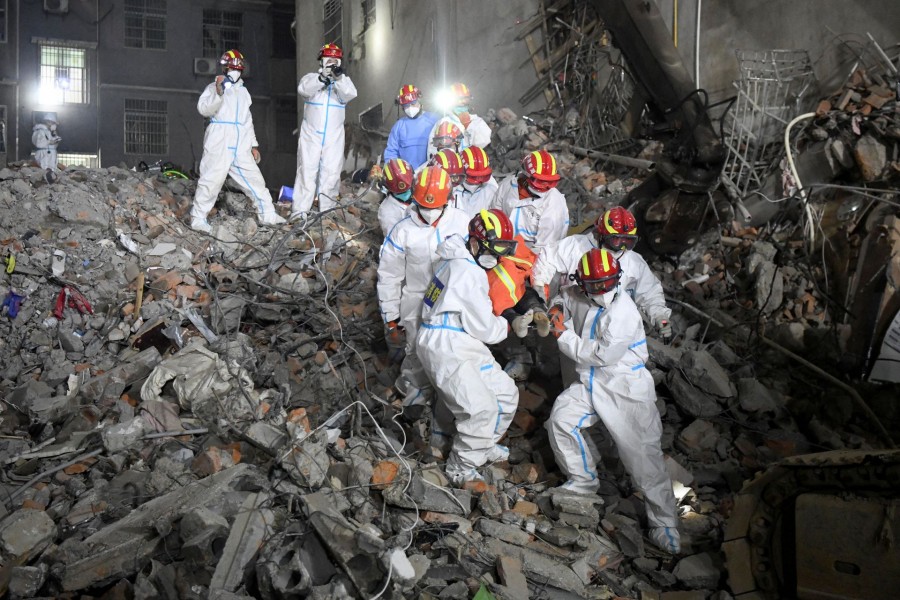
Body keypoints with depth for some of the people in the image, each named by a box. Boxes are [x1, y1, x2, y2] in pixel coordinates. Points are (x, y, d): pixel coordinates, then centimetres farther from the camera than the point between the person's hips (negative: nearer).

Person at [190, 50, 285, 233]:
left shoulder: (243, 91, 24)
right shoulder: (214, 87, 4)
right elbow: (204, 109, -12)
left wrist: (254, 145, 21)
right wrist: (218, 92, -26)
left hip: (240, 147, 6)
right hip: (219, 144, -6)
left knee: (254, 179, 5)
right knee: (211, 180, -9)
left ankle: (267, 214, 12)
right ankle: (198, 218, -3)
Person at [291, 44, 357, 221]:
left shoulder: (343, 81, 10)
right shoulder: (312, 77, 6)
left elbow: (350, 94, -11)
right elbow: (303, 89, -16)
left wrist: (340, 77, -29)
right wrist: (322, 78, -32)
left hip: (334, 138, 2)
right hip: (311, 135, -1)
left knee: (331, 173, 1)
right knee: (307, 171, -6)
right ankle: (299, 212, -7)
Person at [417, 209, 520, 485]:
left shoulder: (460, 263, 11)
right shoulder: (469, 273, -20)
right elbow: (483, 328, -15)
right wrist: (507, 325, 3)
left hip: (465, 348, 11)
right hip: (445, 350, -11)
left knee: (506, 394, 16)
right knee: (482, 408, -17)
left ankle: (482, 445, 34)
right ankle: (461, 468, 2)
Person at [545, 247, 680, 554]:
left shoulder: (623, 312, -21)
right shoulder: (578, 298, 2)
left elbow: (602, 356, -22)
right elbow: (563, 298, 27)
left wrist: (564, 335, -13)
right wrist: (557, 310, 2)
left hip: (625, 390, -7)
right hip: (592, 382, 7)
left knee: (641, 453, -7)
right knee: (561, 419, -6)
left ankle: (664, 523, 4)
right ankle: (583, 480, 17)